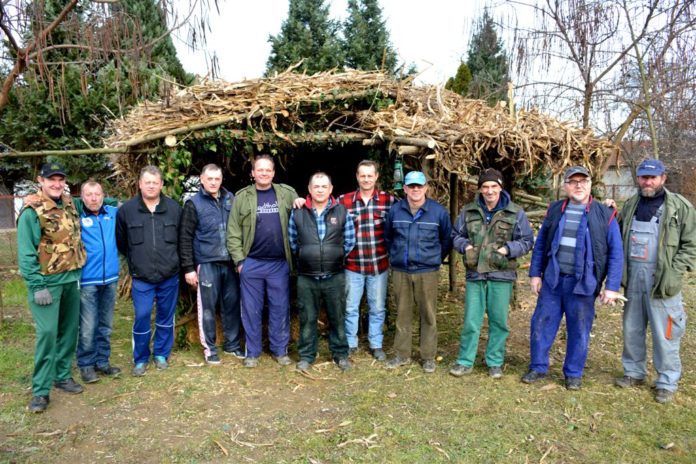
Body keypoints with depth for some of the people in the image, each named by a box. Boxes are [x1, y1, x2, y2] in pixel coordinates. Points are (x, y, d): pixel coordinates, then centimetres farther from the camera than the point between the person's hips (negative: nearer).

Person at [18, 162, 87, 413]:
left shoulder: (70, 204, 6)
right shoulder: (32, 211, -12)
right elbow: (26, 253, -14)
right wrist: (37, 286, -18)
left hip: (71, 279, 6)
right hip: (47, 282, -6)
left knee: (69, 330, 13)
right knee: (47, 332, -8)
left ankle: (62, 375, 29)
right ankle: (40, 390, 3)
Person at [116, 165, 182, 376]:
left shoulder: (174, 208, -1)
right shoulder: (126, 210, -3)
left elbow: (182, 239, 9)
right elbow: (121, 242, 8)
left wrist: (172, 260, 10)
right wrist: (135, 262, 11)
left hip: (170, 276, 1)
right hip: (141, 278, -1)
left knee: (166, 317, 12)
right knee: (142, 318, 3)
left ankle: (161, 354, 30)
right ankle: (140, 359, 22)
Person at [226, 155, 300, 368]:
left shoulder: (287, 194, 3)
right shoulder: (242, 197, 1)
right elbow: (233, 232, 0)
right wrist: (239, 260, -5)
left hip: (280, 263, 1)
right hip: (251, 263, 0)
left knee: (280, 309, 9)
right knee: (251, 310, 8)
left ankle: (280, 350, 23)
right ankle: (252, 352, 22)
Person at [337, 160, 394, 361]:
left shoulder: (388, 200, -2)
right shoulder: (343, 200, -3)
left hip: (379, 264, 0)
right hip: (352, 265, 0)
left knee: (378, 308, 13)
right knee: (350, 307, 12)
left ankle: (376, 345, 30)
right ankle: (350, 343, 30)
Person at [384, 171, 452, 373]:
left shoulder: (438, 211, -3)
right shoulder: (395, 210, 1)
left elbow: (447, 239, 9)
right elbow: (388, 237, 16)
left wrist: (436, 258, 10)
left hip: (427, 272, -2)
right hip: (400, 271, 2)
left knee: (428, 315, 4)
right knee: (403, 314, 10)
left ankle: (428, 357, 18)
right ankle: (402, 354, 23)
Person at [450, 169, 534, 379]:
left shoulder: (515, 213, 0)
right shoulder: (468, 211, 5)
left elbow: (527, 241, 3)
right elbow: (456, 235, 14)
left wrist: (508, 249, -14)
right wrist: (466, 246, -7)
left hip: (501, 276, -1)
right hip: (475, 274, 1)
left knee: (498, 320, 9)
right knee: (471, 320, 6)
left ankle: (495, 362, 25)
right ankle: (465, 362, 19)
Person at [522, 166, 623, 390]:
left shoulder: (605, 214, -2)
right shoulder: (555, 210, 5)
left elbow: (616, 253, -3)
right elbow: (540, 244, 9)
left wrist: (612, 286, -8)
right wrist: (535, 274, 5)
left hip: (583, 283, -2)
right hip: (552, 280, 2)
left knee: (579, 331, 9)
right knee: (541, 325, 8)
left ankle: (573, 374, 27)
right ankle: (538, 367, 25)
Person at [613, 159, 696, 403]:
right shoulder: (631, 204, 10)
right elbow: (619, 237, 17)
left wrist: (675, 273, -13)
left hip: (662, 278, -5)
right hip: (633, 275, 5)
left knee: (664, 333, 1)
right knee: (632, 328, 14)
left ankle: (667, 382, 15)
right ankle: (634, 372, 29)